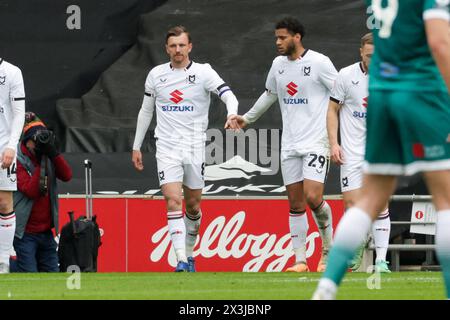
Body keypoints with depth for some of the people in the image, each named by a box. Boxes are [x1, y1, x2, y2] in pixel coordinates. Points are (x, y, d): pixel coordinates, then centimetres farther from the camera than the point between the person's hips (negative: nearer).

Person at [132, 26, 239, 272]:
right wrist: (136, 146, 16)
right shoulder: (156, 75, 6)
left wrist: (232, 114, -34)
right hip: (166, 148, 0)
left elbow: (228, 95, -12)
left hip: (194, 147, 0)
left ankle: (189, 253, 28)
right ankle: (181, 261, -20)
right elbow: (146, 110, 16)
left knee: (193, 206, 8)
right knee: (173, 202, -14)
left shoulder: (203, 72, -2)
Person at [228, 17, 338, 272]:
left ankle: (329, 250, 3)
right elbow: (270, 95, 28)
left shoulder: (319, 62, -9)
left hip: (316, 142, -6)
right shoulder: (278, 64, 10)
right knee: (296, 204, 3)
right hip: (290, 145, 6)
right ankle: (300, 260, 5)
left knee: (313, 197, -17)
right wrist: (247, 118, 35)